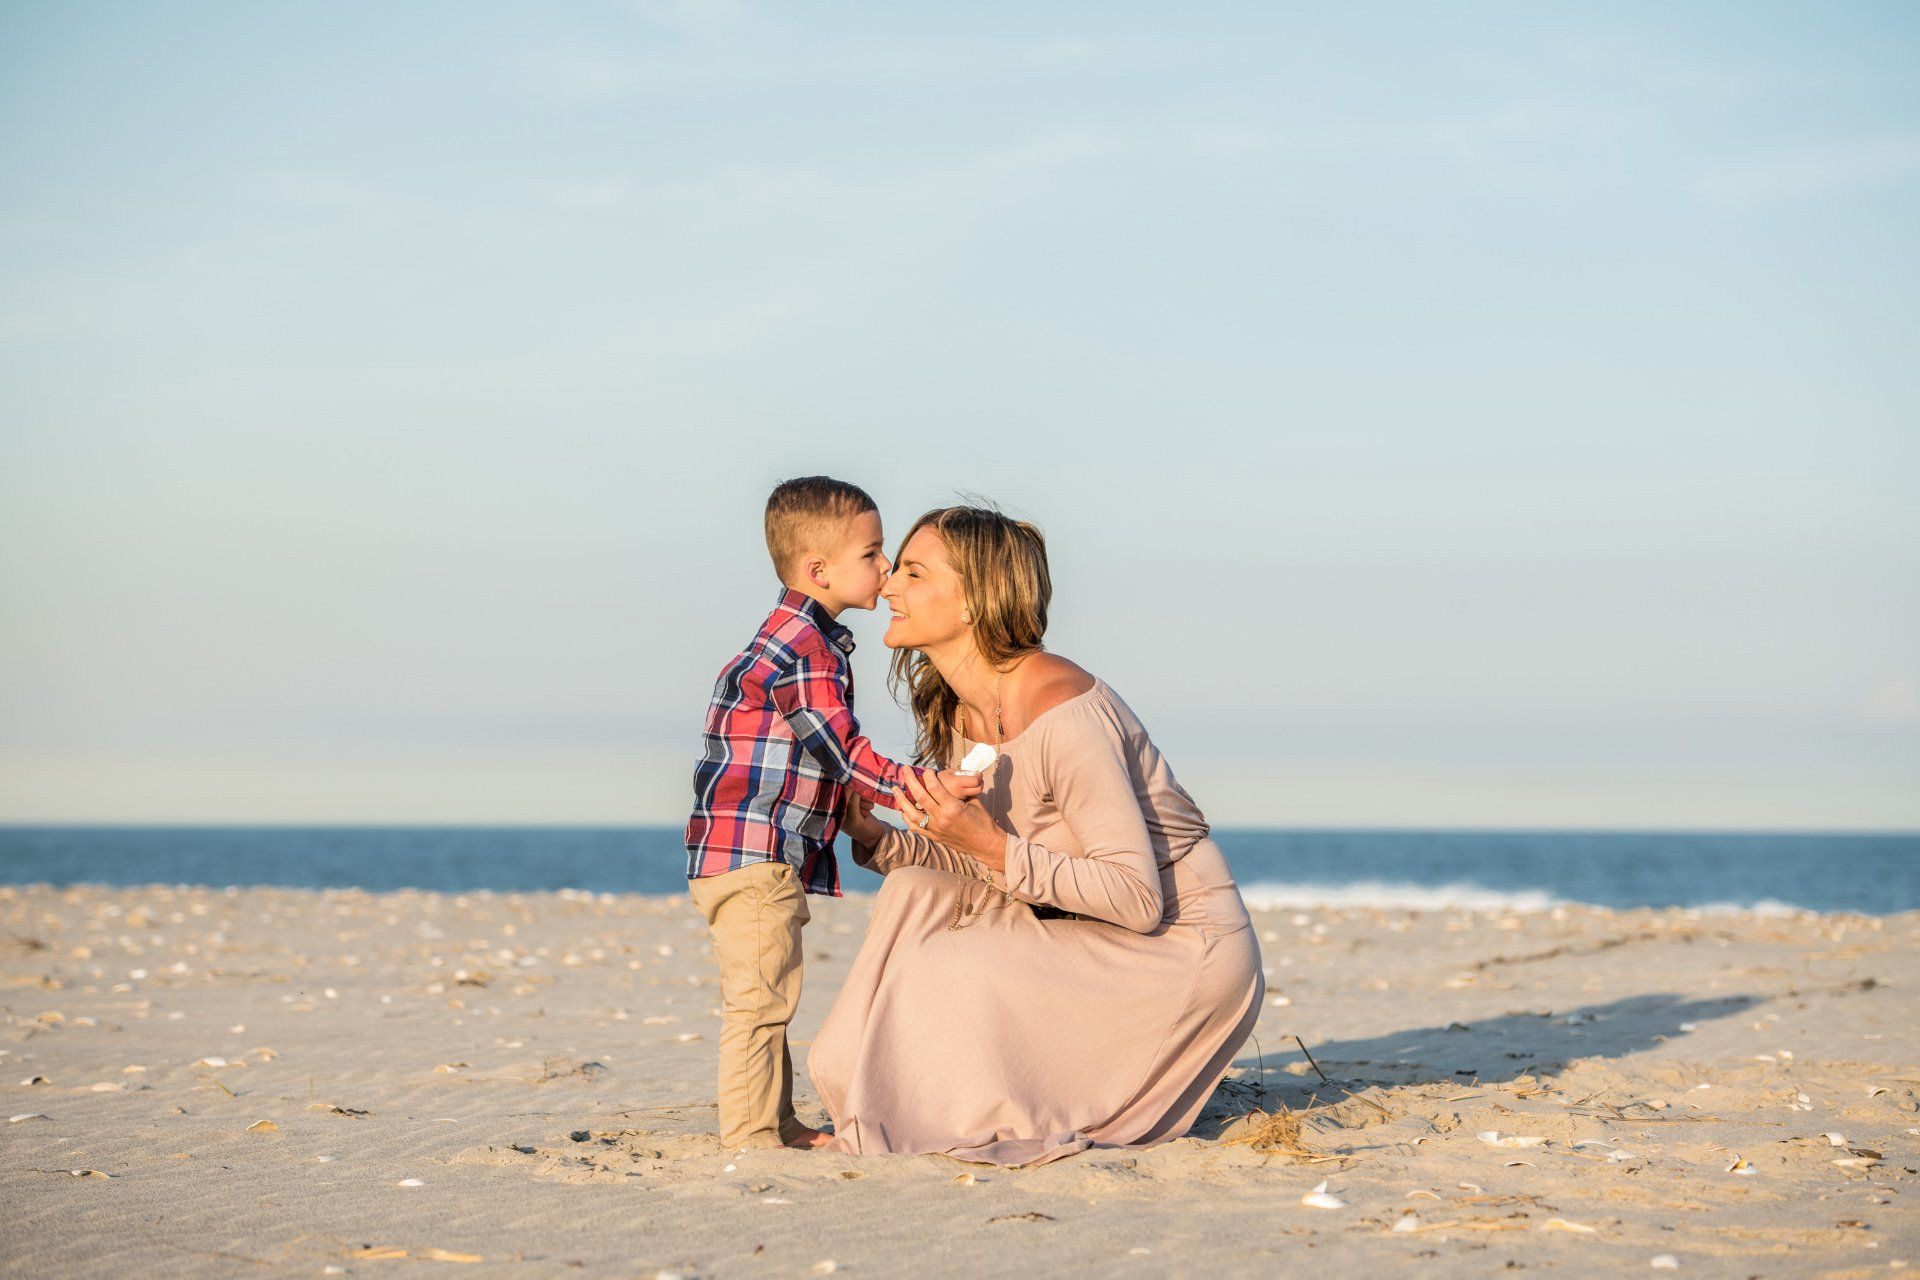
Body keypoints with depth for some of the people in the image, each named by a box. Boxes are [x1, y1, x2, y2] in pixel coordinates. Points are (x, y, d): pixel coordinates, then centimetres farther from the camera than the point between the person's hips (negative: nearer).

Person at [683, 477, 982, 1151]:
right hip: (753, 854, -11)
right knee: (759, 998, -9)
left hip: (762, 857, 11)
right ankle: (750, 1135, -8)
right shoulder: (804, 647, -16)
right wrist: (920, 789, -30)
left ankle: (778, 1126, 24)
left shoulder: (799, 637, 18)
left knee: (765, 999, 16)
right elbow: (841, 748, -23)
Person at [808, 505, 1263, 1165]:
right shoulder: (958, 713, 2)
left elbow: (1139, 899, -26)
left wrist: (995, 847, -29)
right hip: (1091, 937, 9)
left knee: (949, 968, -21)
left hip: (1185, 950, -9)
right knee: (916, 895, -5)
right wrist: (877, 839, -7)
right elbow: (985, 868, 7)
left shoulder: (1060, 715, -26)